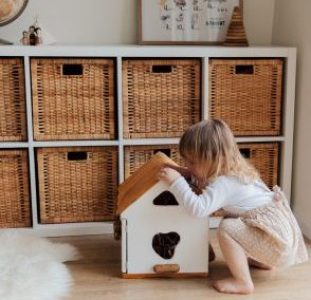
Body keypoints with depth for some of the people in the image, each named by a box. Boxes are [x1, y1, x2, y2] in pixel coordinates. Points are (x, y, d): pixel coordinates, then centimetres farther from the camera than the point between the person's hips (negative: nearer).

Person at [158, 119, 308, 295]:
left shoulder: (224, 183, -22)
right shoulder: (232, 171, 8)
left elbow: (198, 208, -35)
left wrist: (176, 182, -28)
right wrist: (188, 174, 11)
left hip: (276, 239, -10)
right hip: (279, 228, 10)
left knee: (227, 228, -23)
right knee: (231, 219, 26)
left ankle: (243, 283, -14)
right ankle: (263, 261, 30)